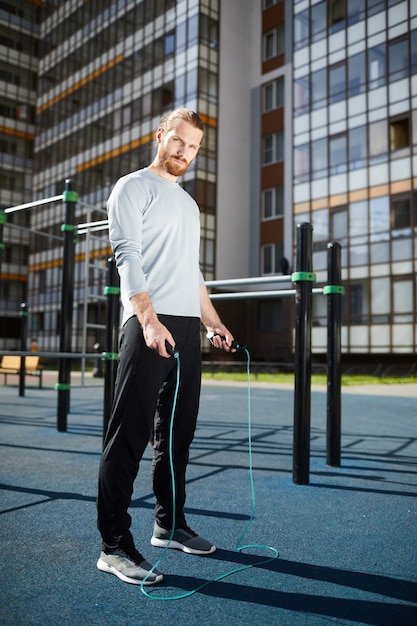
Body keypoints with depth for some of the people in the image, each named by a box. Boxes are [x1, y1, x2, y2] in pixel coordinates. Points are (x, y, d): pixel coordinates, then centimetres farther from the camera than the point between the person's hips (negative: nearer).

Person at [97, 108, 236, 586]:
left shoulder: (188, 203, 25)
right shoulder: (134, 188, 3)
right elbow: (128, 256, -11)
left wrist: (213, 322, 22)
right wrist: (149, 320, -23)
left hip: (187, 328, 8)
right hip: (148, 325, -8)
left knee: (177, 434, 12)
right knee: (130, 435, -8)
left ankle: (169, 526, 24)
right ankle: (114, 546, -1)